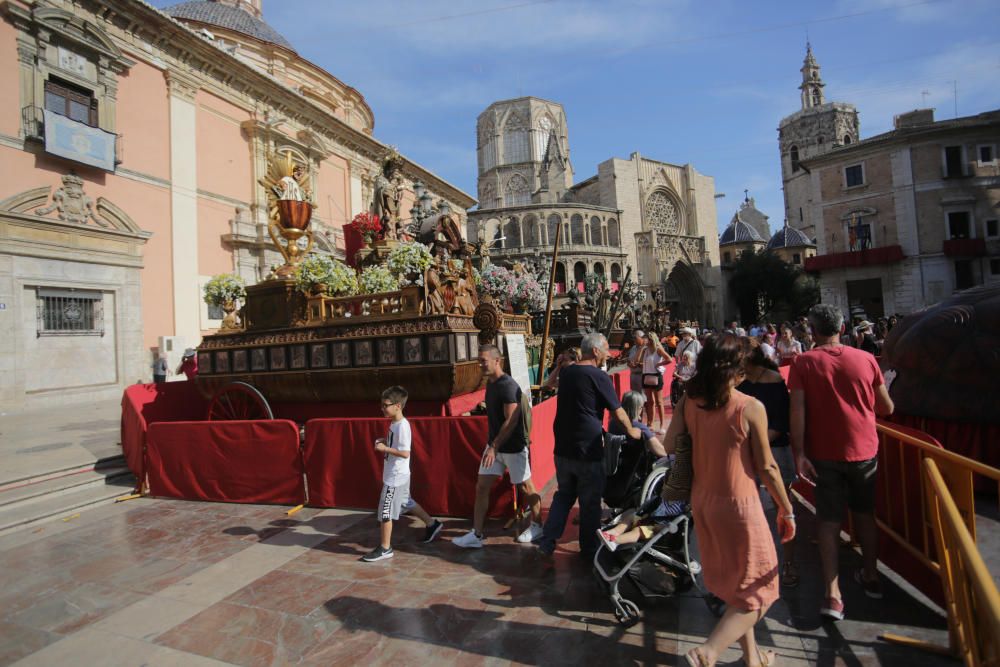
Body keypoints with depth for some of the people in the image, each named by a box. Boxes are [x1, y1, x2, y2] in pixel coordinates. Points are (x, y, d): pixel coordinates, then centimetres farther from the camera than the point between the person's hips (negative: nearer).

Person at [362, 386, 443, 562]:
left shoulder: (402, 426, -24)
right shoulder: (395, 423, 6)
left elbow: (405, 453, -27)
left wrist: (385, 448, -24)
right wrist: (384, 441, 5)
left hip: (396, 476, -10)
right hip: (397, 474, 10)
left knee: (385, 511, 0)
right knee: (406, 503, 23)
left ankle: (385, 548, 13)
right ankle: (432, 524, 38)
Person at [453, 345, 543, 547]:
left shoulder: (508, 386, -21)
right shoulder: (490, 383, 6)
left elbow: (511, 421, -26)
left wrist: (494, 447, -27)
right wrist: (491, 445, 18)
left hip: (513, 447, -8)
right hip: (495, 444, 8)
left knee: (525, 488, 10)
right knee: (481, 487, 5)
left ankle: (537, 526, 31)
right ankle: (476, 535, 13)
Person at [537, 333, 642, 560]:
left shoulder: (566, 372, 5)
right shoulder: (598, 376, -14)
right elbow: (618, 412, -5)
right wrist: (631, 431, 13)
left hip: (563, 448, 6)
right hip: (588, 450, -6)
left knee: (563, 495, 20)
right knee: (590, 501, 12)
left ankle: (547, 543, 16)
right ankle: (589, 549, 27)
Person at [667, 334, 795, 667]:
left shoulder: (689, 402, -7)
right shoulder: (751, 408, -18)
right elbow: (766, 468, -11)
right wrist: (786, 510, 3)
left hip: (702, 500, 6)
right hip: (738, 505, -5)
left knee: (733, 583, 24)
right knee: (757, 591, 14)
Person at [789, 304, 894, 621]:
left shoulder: (804, 363, -10)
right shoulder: (866, 359, -4)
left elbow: (798, 411, -16)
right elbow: (887, 408, 4)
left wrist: (799, 453, -13)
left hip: (824, 453, -2)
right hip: (864, 450, 2)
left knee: (829, 519, 7)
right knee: (865, 512, 22)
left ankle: (832, 594, 5)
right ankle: (871, 577, 38)